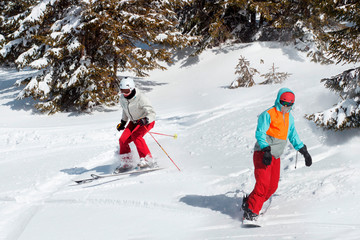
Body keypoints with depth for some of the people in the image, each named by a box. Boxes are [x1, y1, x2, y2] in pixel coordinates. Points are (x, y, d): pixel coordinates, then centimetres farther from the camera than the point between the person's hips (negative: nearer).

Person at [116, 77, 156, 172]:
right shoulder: (122, 98, -6)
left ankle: (147, 160, -25)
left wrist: (145, 120, -50)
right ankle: (126, 163, 7)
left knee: (136, 136, -31)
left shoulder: (140, 98, -28)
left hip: (147, 121, -7)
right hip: (134, 122, 7)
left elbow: (151, 112, -32)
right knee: (123, 140, -10)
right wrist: (123, 122, 19)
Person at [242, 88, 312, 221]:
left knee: (272, 186, 2)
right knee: (263, 183, -19)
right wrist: (266, 151, -31)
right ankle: (251, 211, -13)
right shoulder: (268, 115, -10)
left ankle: (249, 202, 14)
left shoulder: (289, 118, 15)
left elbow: (293, 136, 25)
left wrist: (304, 152, 19)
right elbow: (260, 134, -18)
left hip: (275, 156, 8)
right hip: (262, 154, -8)